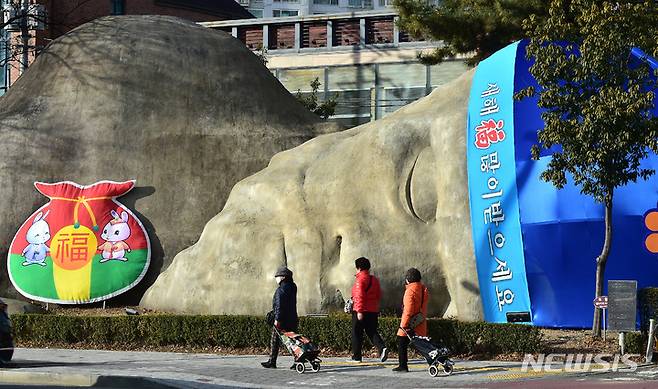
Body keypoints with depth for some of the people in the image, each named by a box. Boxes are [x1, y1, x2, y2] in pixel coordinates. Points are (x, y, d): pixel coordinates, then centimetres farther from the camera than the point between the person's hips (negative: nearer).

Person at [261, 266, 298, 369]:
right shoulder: (292, 287, 11)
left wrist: (277, 319, -20)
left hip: (282, 320, -8)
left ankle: (272, 362, 8)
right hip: (293, 319, 8)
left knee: (275, 341, 3)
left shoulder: (281, 290, -15)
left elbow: (279, 305, -20)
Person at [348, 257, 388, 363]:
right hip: (373, 310, 7)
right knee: (372, 332, 10)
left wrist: (359, 311, -20)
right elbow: (379, 295, 15)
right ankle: (382, 348, -13)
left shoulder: (360, 279, -12)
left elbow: (360, 296, -19)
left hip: (361, 311, -7)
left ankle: (356, 356, 9)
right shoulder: (374, 279, 11)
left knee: (357, 333, 4)